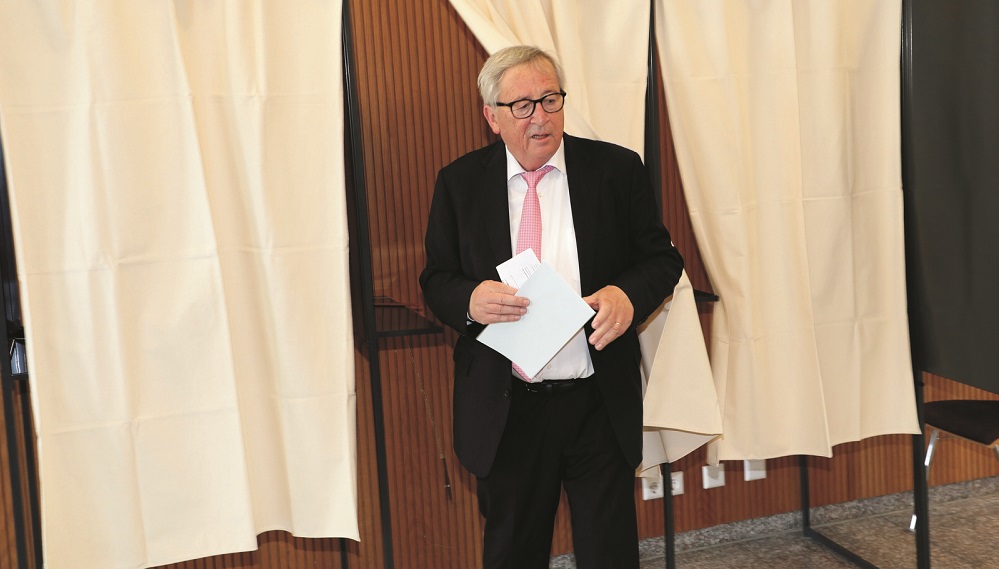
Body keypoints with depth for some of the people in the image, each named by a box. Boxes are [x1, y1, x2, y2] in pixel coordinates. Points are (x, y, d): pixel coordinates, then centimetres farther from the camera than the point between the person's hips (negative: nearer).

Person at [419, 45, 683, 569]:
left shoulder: (617, 170, -1)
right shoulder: (459, 182, 1)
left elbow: (662, 258, 3)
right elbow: (436, 279, 4)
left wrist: (628, 294, -19)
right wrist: (469, 300, -19)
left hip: (601, 406, 0)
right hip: (503, 409, 1)